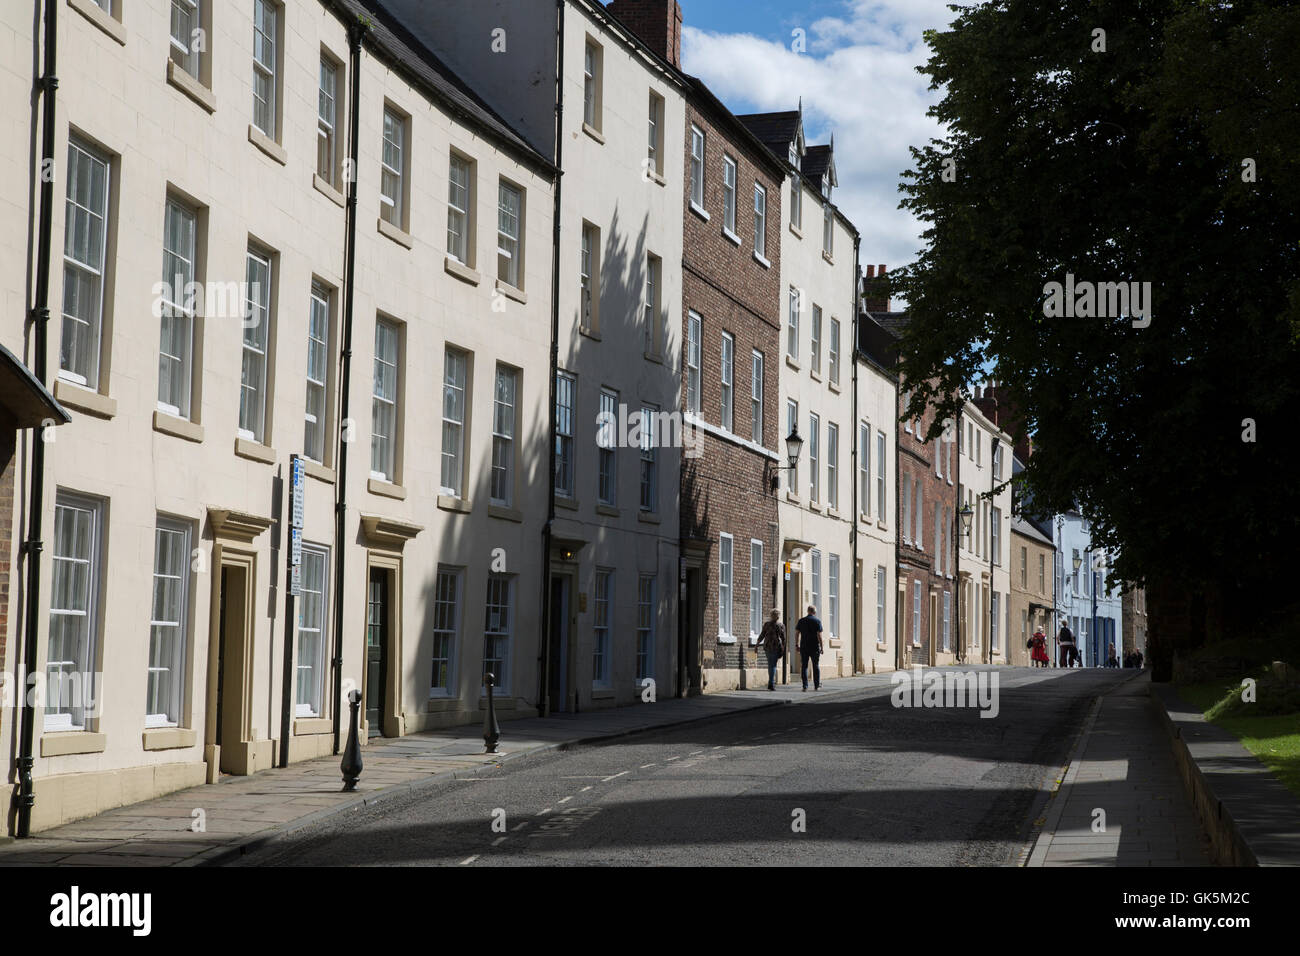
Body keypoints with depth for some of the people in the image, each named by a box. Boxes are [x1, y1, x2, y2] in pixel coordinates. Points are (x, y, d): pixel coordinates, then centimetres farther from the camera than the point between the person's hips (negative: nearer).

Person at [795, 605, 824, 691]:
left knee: (804, 666, 3)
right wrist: (821, 647, -6)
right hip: (814, 647, -2)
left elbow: (796, 633, 3)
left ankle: (805, 686, -3)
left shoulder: (801, 621, 5)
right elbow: (819, 635, -10)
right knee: (816, 666, 9)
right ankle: (817, 685, 11)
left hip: (803, 647, 2)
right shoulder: (817, 621, -5)